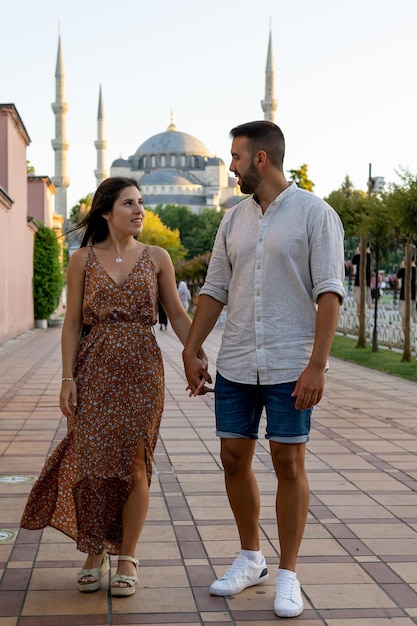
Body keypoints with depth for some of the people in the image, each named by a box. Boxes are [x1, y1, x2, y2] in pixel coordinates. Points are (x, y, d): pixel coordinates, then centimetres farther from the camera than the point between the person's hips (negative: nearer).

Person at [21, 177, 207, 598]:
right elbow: (72, 323, 3)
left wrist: (198, 357, -2)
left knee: (133, 463, 1)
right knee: (92, 461, 0)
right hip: (94, 370, 0)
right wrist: (68, 379, -4)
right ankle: (94, 554, 18)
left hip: (141, 372, 0)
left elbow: (177, 315, 8)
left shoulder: (156, 258, 5)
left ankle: (127, 557, 15)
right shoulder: (83, 260, 3)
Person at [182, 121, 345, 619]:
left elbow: (328, 293, -11)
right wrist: (190, 352, 10)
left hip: (289, 367, -5)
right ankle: (250, 559, 28)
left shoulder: (315, 214, -5)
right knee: (234, 459, 10)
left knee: (288, 465, 1)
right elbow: (214, 290, 14)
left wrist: (317, 364, -17)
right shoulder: (233, 219, 11)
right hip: (235, 366, 6)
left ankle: (287, 575, 16)